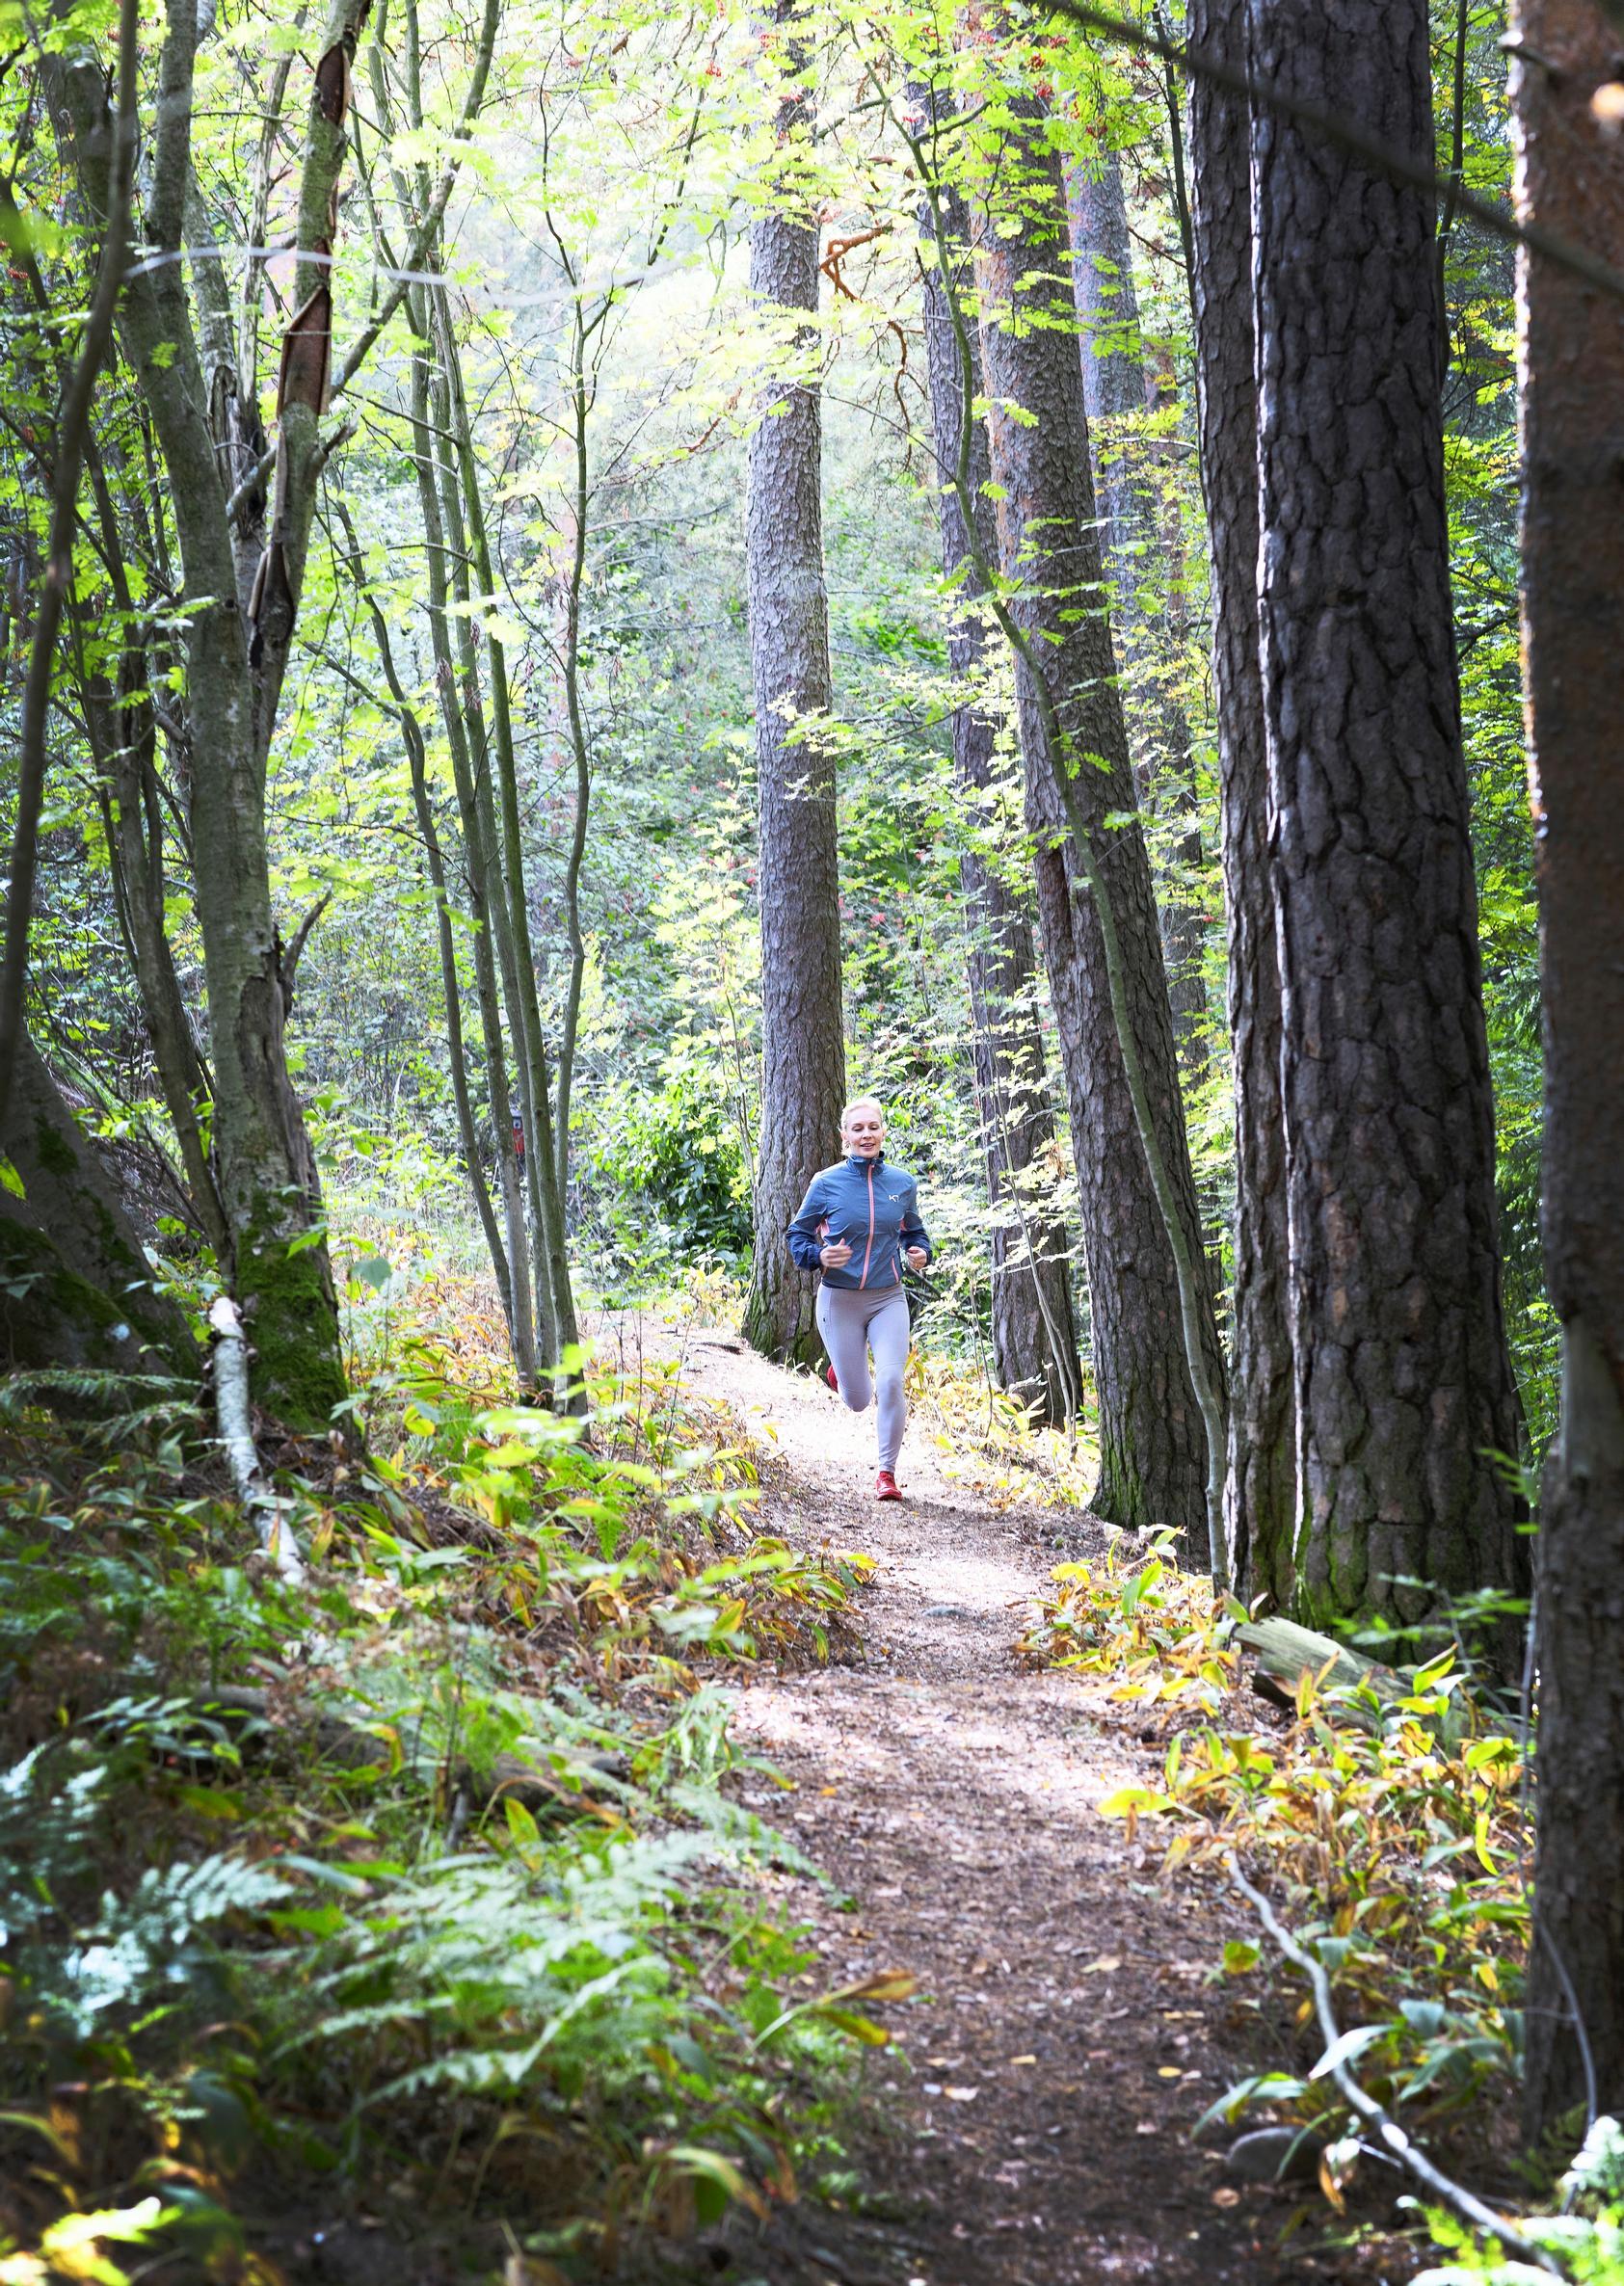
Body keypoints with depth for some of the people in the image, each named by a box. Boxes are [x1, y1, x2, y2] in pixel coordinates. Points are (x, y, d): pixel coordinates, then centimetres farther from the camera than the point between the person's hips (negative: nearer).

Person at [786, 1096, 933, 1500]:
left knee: (891, 1382, -16)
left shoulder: (903, 1183, 1)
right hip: (840, 1299, -1)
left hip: (888, 1299, 1)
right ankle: (841, 1367, 44)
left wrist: (921, 1253, -5)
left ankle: (887, 1473, 0)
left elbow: (914, 1231, 17)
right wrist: (819, 1256, -18)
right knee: (857, 1401, 6)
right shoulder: (826, 1182, -7)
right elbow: (798, 1235, 2)